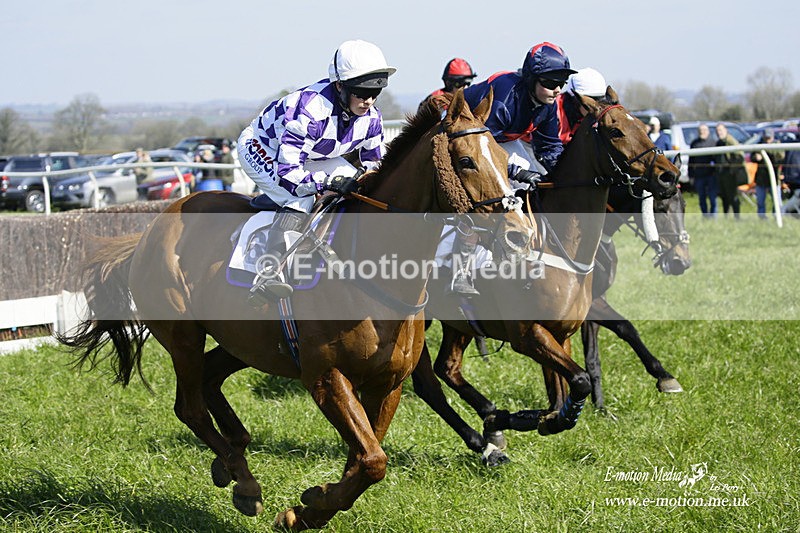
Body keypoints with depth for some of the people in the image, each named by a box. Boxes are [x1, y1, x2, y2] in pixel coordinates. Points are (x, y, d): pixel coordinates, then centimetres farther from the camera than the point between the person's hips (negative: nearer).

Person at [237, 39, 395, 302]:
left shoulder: (371, 118, -17)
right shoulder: (310, 110, -41)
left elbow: (374, 165, 0)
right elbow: (288, 172, -41)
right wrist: (331, 182, -44)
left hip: (312, 156, 8)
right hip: (262, 149, -8)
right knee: (300, 199, -33)